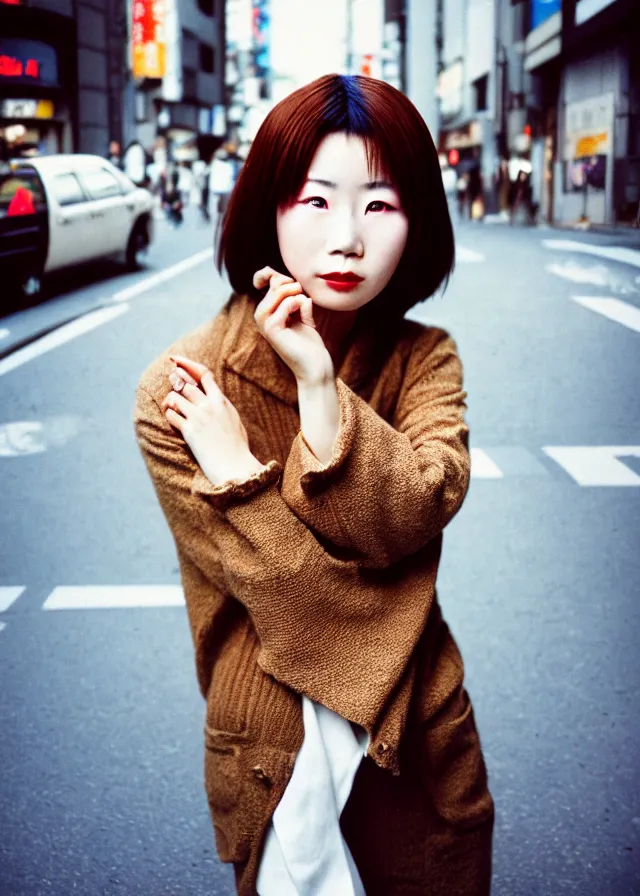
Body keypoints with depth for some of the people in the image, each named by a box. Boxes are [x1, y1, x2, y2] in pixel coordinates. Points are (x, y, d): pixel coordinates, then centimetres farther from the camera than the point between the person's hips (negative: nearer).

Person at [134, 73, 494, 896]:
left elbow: (415, 516, -22)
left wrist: (319, 383, -25)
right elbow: (297, 592, -19)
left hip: (421, 745, 3)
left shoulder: (425, 360, -6)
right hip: (276, 757, -2)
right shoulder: (175, 393, -17)